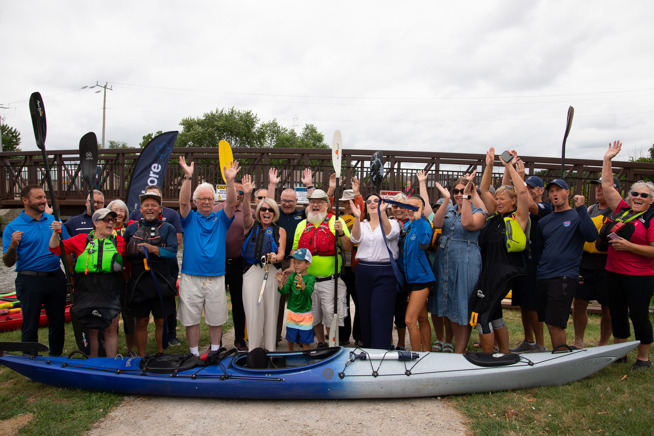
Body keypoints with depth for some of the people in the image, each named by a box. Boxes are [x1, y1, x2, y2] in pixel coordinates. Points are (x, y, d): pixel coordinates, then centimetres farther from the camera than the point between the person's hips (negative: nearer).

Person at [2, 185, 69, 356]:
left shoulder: (54, 221, 7)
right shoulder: (13, 227, -3)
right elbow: (8, 262, -5)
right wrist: (12, 247, -25)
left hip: (56, 279, 4)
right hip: (30, 281, -3)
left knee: (58, 322, 11)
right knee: (30, 326, 5)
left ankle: (56, 357, 27)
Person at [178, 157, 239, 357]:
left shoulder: (221, 219, 6)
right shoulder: (190, 219, 5)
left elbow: (231, 203, -9)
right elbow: (183, 202, -12)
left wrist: (230, 180, -24)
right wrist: (188, 177, -25)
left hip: (216, 278, 1)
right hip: (191, 278, 0)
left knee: (216, 320, 10)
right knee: (191, 319, 8)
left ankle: (214, 353, 27)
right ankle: (194, 354, 23)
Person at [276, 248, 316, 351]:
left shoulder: (310, 278, -12)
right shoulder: (292, 276, 0)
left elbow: (308, 293, -27)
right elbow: (284, 291, -6)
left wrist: (302, 283, -45)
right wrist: (280, 282, -25)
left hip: (305, 314, -4)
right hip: (292, 313, 4)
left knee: (306, 341, 6)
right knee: (290, 339, 18)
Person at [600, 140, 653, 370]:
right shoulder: (622, 210, 8)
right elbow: (607, 185, 10)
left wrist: (628, 246, -20)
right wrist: (607, 159, 10)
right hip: (613, 273, 6)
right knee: (617, 314, 14)